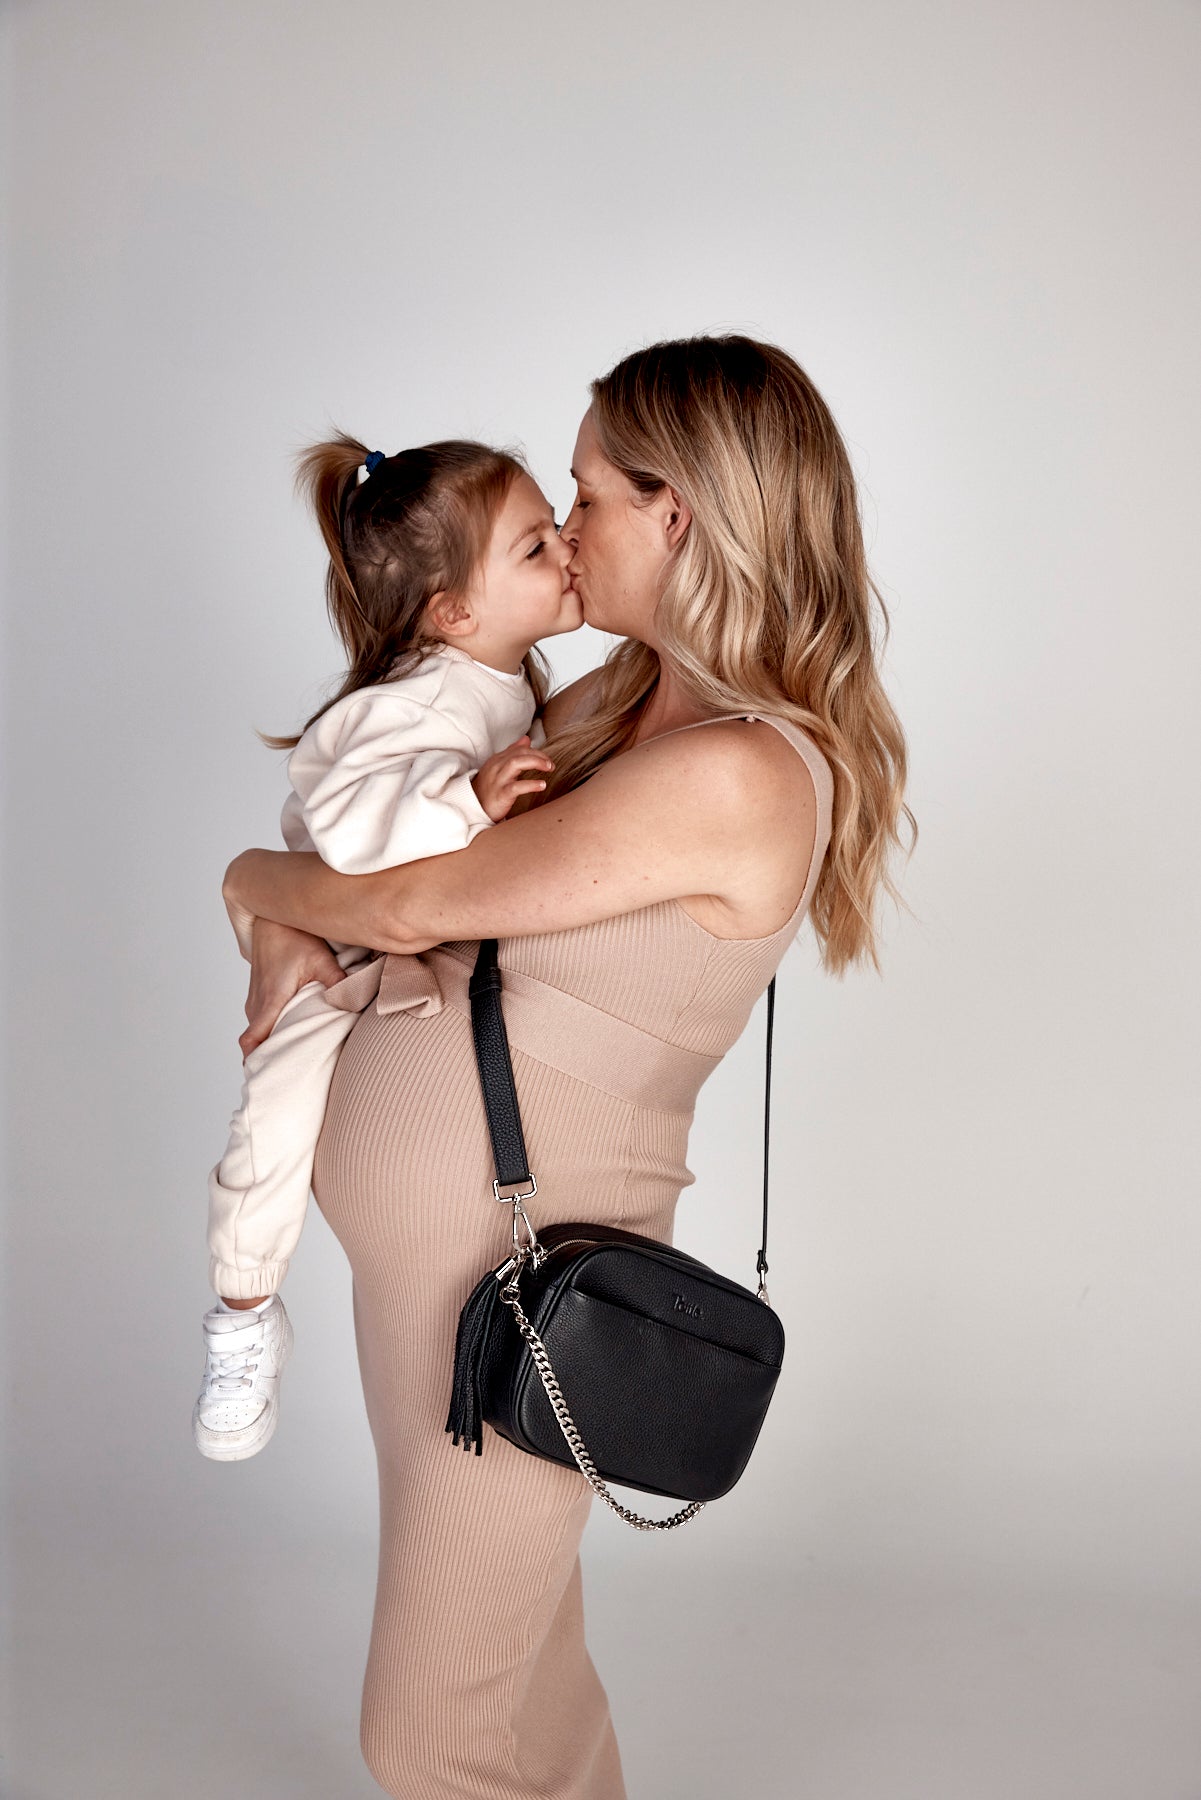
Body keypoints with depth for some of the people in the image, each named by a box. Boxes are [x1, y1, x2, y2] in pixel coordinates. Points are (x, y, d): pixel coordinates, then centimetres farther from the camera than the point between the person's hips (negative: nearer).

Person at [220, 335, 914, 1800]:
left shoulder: (739, 773, -25)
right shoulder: (627, 690, 5)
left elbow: (416, 905, -19)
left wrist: (256, 882, 1)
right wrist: (292, 936, -4)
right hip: (409, 1233, 9)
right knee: (517, 1652, 26)